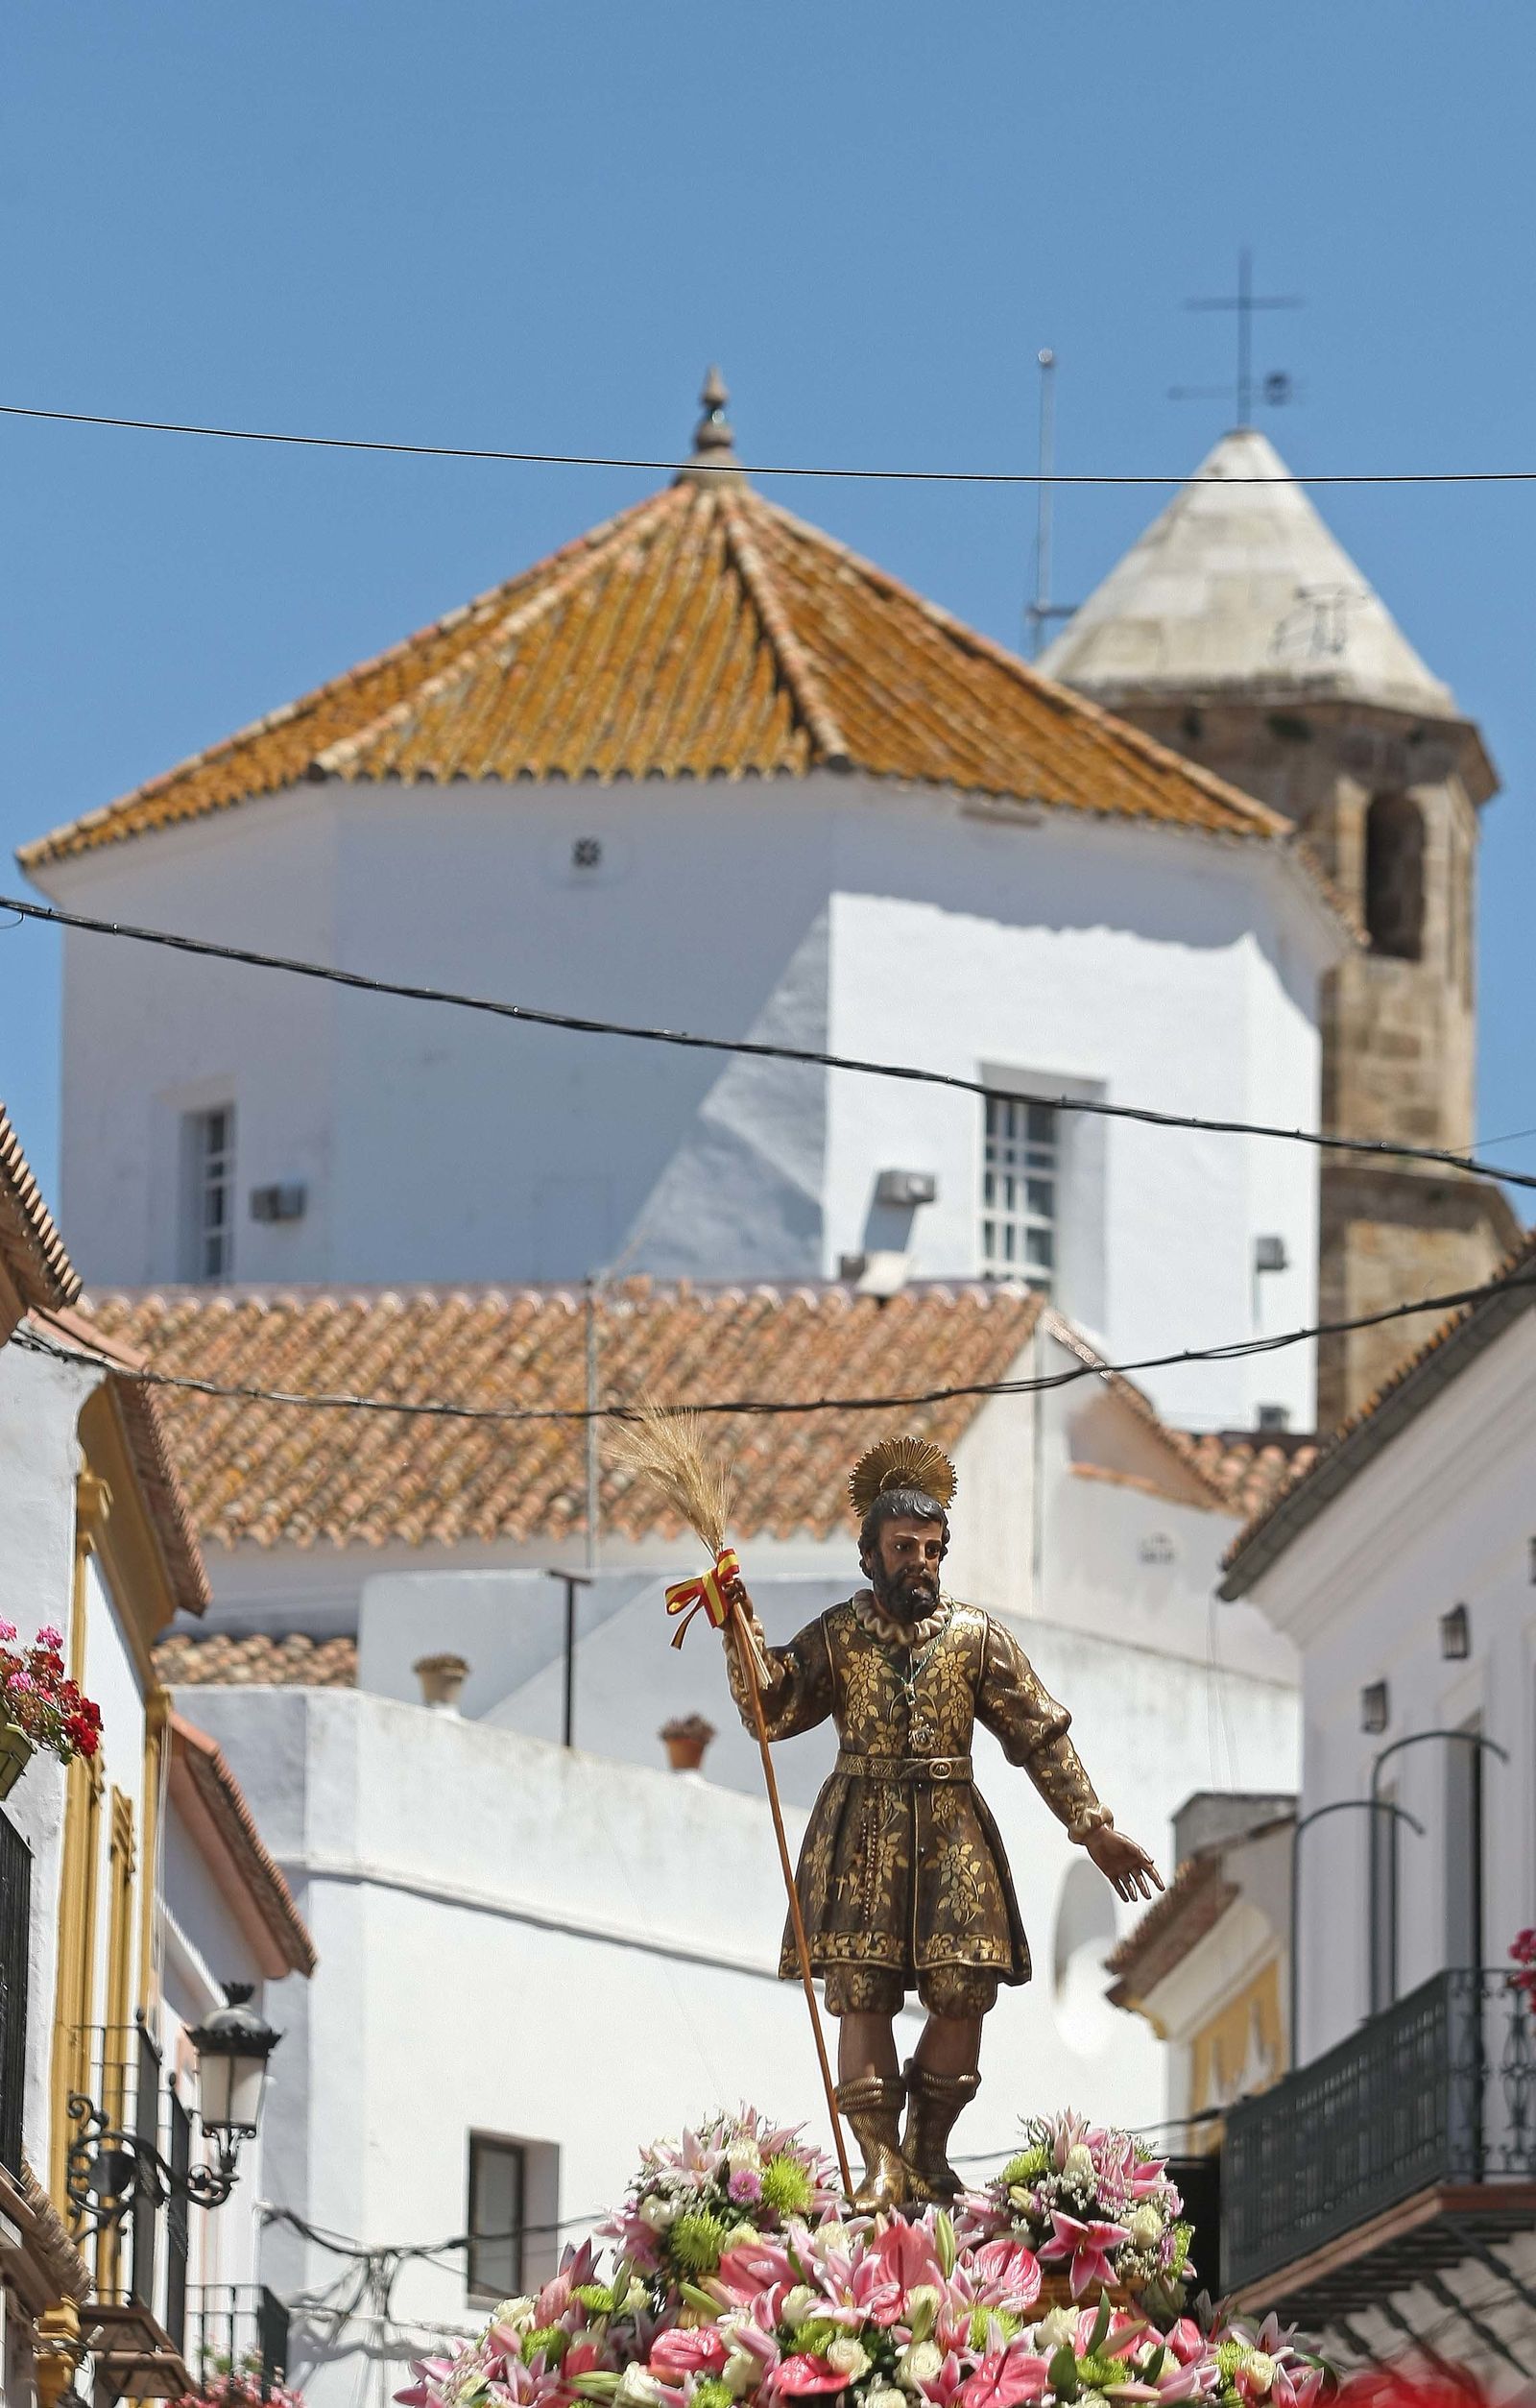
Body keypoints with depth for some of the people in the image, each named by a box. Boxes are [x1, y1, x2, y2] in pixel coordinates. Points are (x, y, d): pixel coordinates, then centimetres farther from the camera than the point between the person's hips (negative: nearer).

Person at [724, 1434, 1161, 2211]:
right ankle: (881, 2166, -8)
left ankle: (928, 2153, 12)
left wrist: (1093, 1828, 7)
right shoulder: (835, 1637, 5)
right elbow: (771, 1710, -5)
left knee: (963, 1992, -7)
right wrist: (740, 1631, -18)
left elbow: (1042, 1736, 8)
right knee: (860, 1992, -10)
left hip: (951, 1835, 1)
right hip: (860, 1834, -1)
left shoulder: (975, 1637, 6)